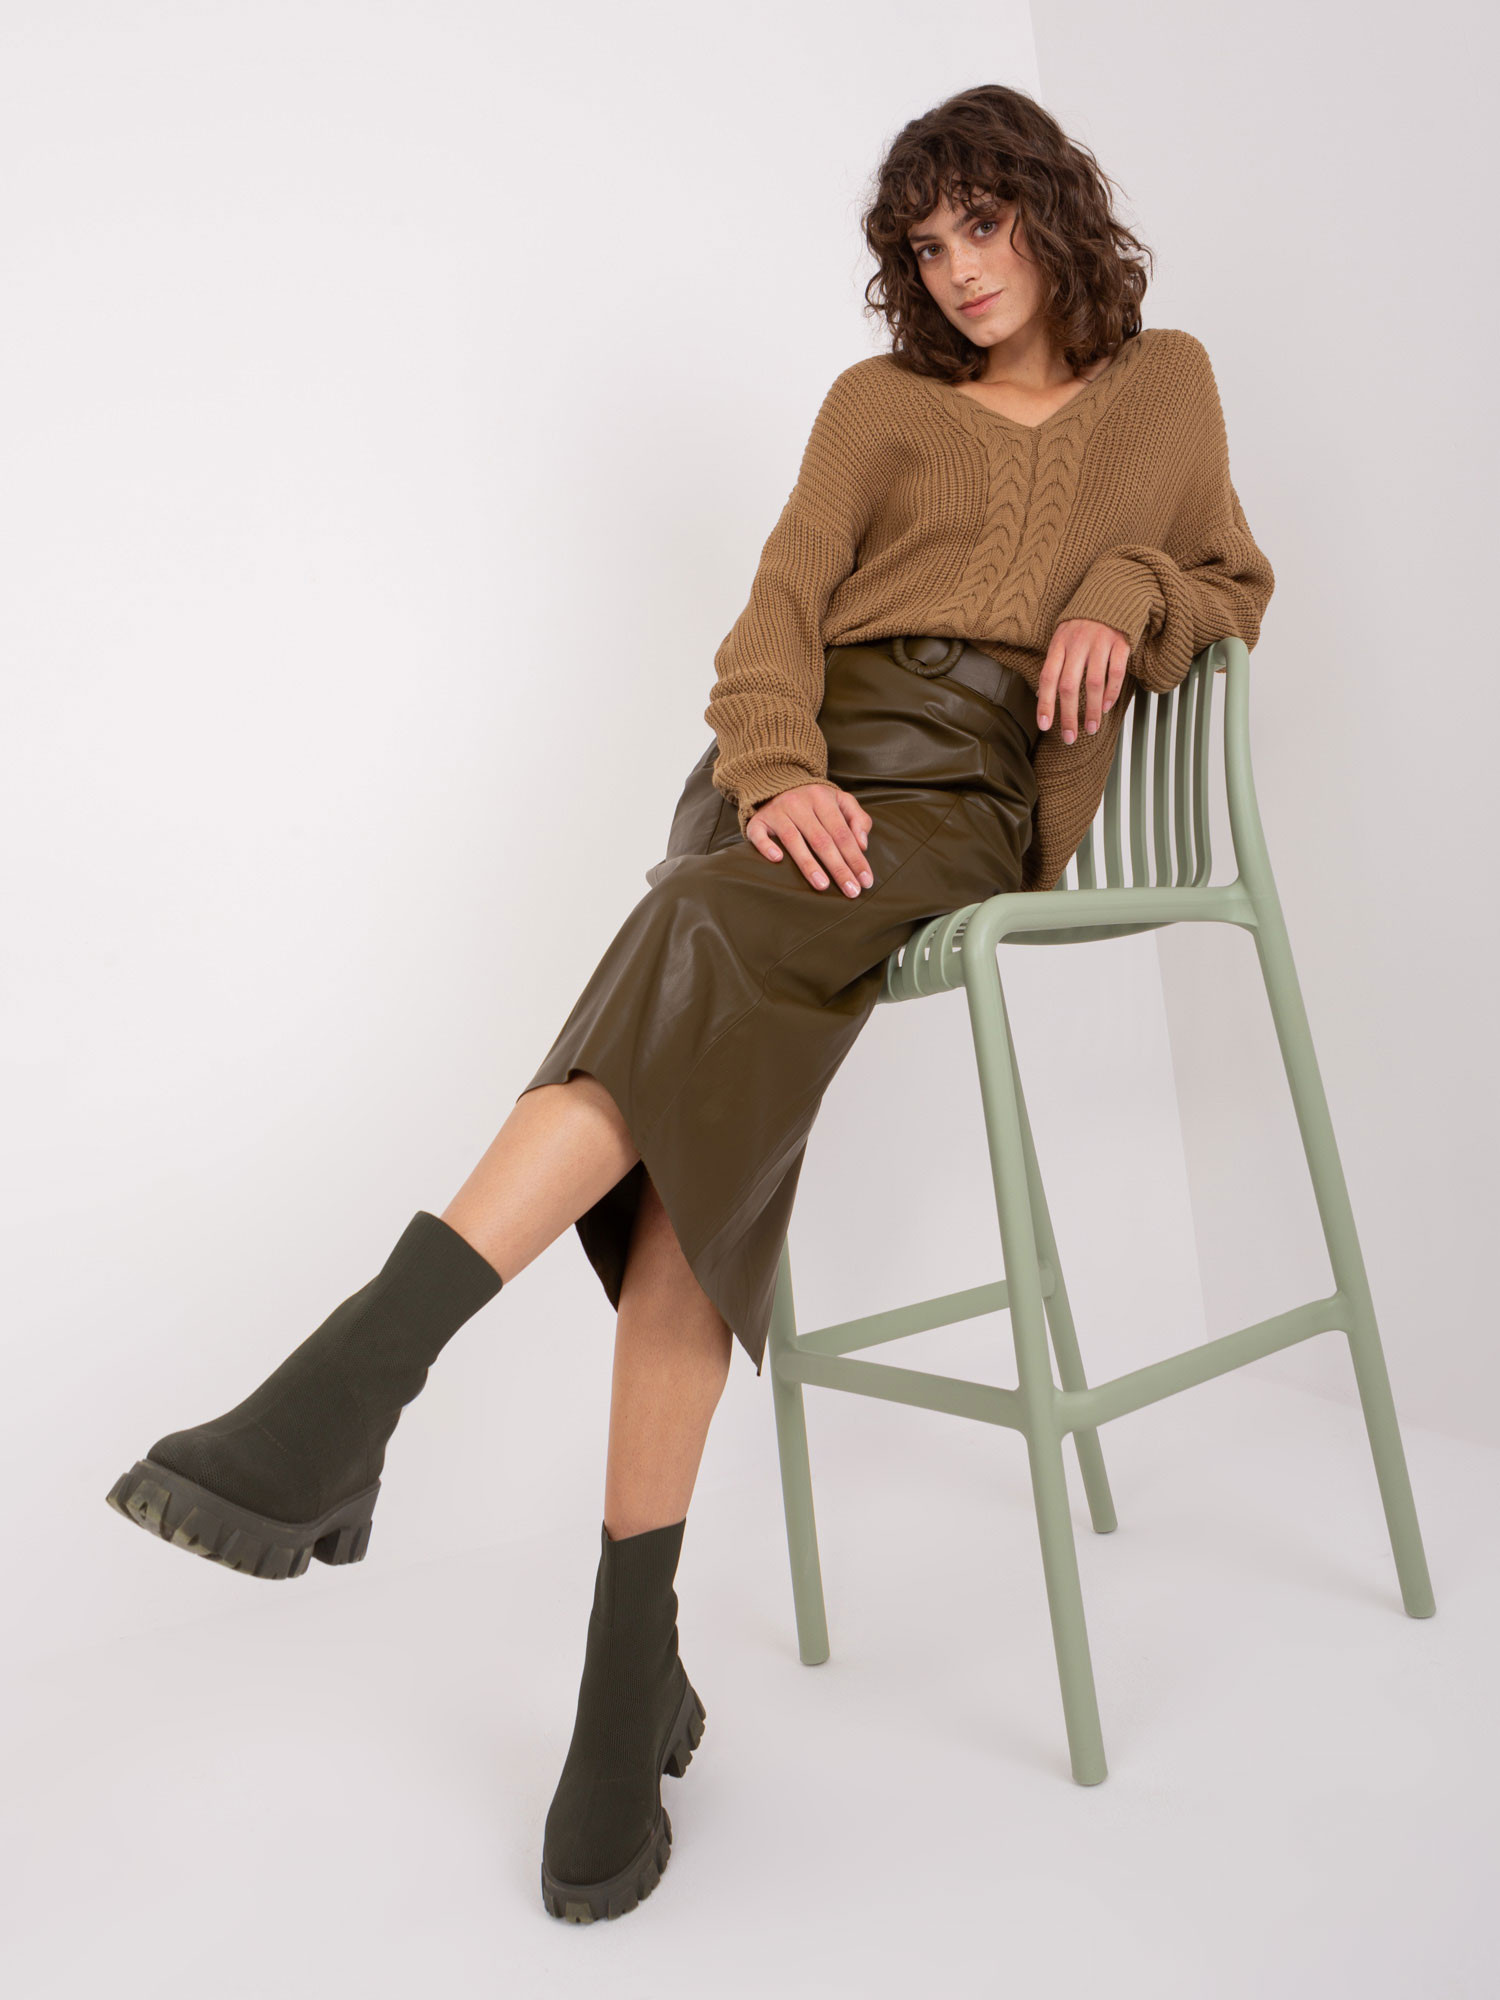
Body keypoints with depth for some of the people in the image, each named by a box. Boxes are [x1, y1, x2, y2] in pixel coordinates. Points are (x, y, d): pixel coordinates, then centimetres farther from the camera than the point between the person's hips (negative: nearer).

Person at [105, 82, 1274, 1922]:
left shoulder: (1167, 383, 26)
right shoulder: (879, 397, 23)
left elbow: (1236, 583, 30)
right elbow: (782, 602, 10)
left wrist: (1125, 593, 5)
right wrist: (777, 769, -13)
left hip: (966, 788, -1)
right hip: (812, 752, 1)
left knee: (710, 942, -35)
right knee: (713, 1091, -28)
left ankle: (362, 1365, -42)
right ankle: (632, 1669, -27)